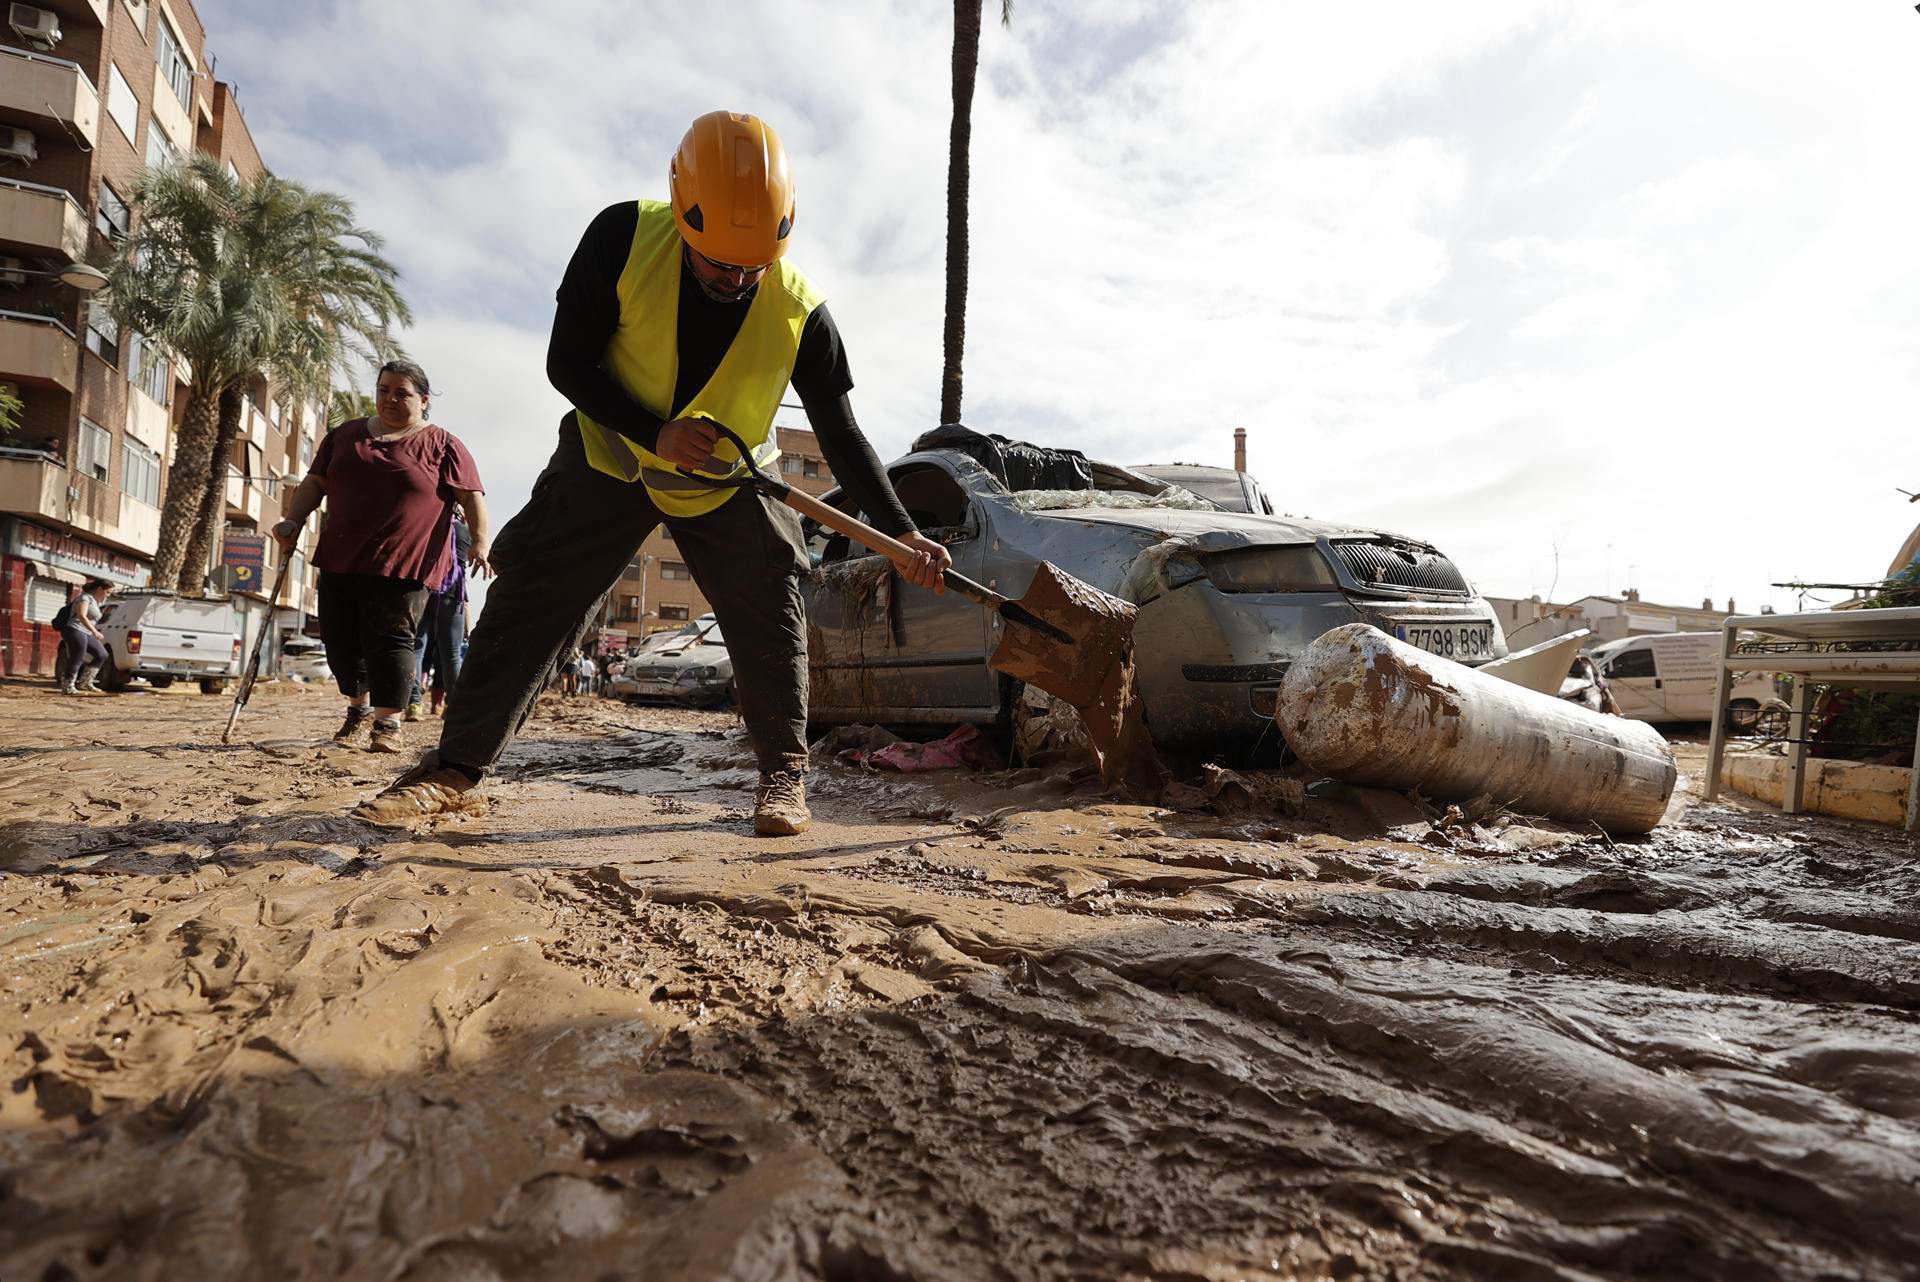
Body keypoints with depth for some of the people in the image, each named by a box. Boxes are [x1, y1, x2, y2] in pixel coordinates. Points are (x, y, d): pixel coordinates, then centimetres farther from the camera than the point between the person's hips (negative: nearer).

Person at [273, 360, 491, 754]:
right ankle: (359, 707, 30)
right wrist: (293, 520, 4)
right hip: (340, 559, 6)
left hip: (402, 564, -5)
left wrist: (480, 543, -19)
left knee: (388, 639, -10)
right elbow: (315, 482, 19)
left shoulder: (441, 444, 2)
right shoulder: (346, 435, 17)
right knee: (339, 638, 9)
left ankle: (388, 724, -3)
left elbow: (471, 497, -5)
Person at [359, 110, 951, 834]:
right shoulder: (624, 238, -22)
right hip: (611, 458, 0)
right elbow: (568, 362, -16)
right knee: (532, 597, -3)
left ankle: (784, 774, 8)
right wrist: (654, 433, -30)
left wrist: (901, 533, -24)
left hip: (728, 481, 0)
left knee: (769, 614, -8)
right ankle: (455, 766, 6)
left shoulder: (799, 312, -21)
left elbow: (842, 436, -15)